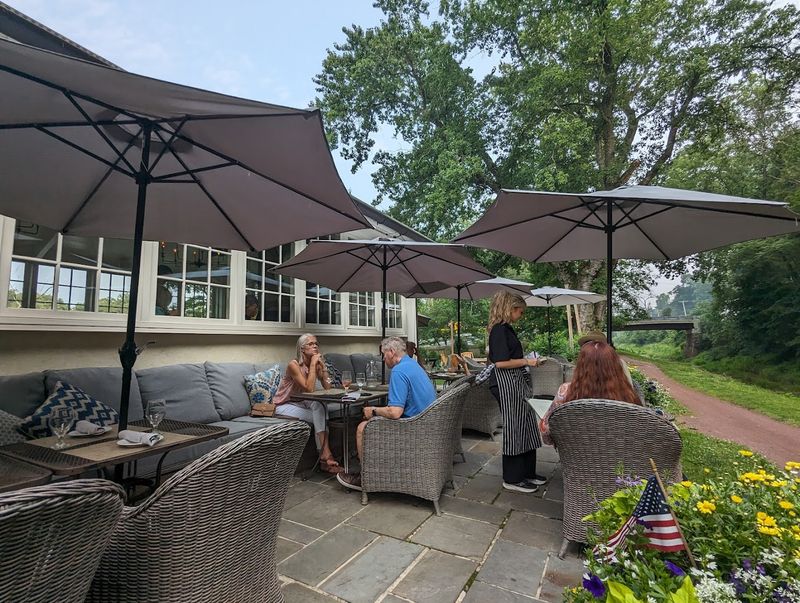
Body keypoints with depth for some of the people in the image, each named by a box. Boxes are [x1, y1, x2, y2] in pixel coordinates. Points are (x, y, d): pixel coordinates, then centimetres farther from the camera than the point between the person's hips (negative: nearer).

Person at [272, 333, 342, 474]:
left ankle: (324, 457, -25)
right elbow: (309, 388, -31)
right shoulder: (293, 365, -19)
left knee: (318, 407, -27)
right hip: (284, 406, -6)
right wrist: (313, 364, -27)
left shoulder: (316, 364, 1)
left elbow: (328, 388, -9)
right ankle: (326, 455, -23)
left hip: (302, 404, 6)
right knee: (319, 410, -27)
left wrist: (322, 365, -16)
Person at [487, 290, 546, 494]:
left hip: (517, 382, 10)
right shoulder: (499, 330, -16)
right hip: (507, 383, -10)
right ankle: (512, 479, 14)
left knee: (526, 426, 16)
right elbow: (500, 362, -23)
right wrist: (526, 361, -14)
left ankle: (527, 472, 30)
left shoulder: (506, 329, 14)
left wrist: (529, 360, 16)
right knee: (514, 428, 0)